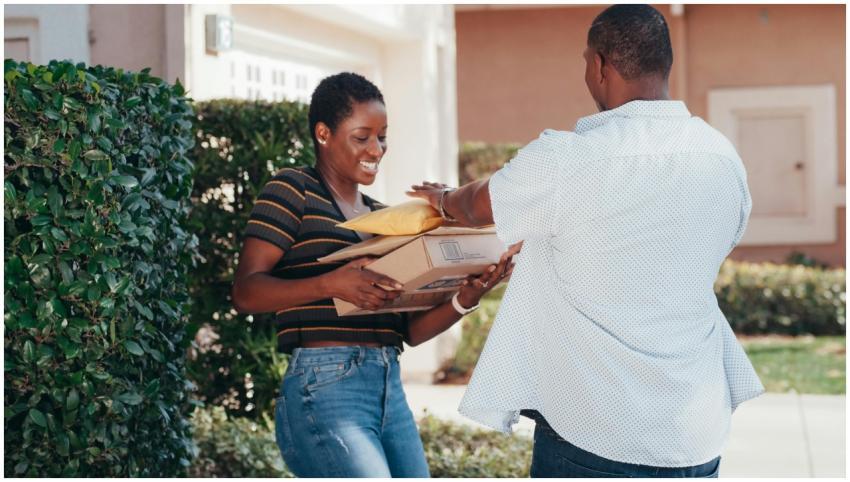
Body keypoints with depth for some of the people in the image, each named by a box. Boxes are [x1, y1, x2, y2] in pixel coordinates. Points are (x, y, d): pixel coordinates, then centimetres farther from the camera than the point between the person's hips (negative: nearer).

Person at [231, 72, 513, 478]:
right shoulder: (292, 191, 0)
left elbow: (411, 329, 16)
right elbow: (245, 292, -10)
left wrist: (464, 300, -3)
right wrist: (330, 284, -24)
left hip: (391, 393, 8)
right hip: (325, 390, -8)